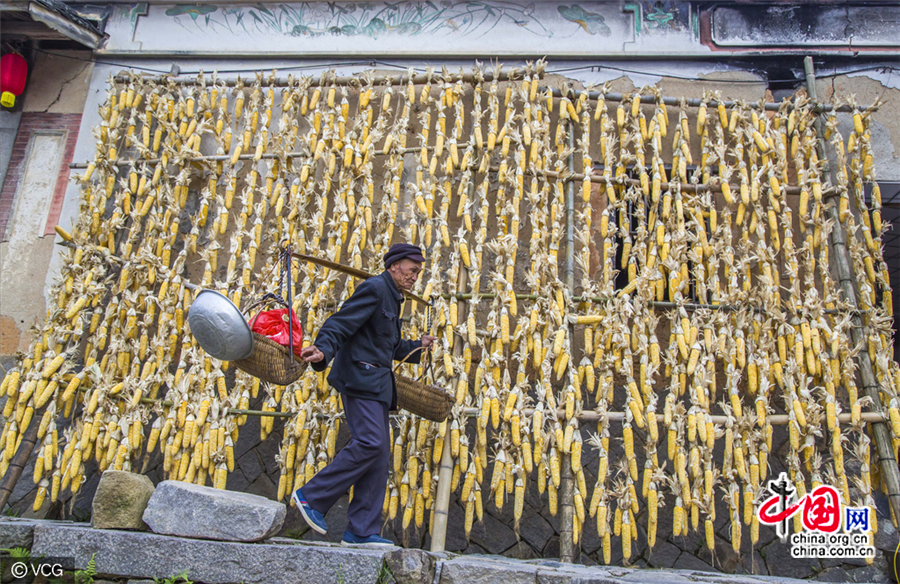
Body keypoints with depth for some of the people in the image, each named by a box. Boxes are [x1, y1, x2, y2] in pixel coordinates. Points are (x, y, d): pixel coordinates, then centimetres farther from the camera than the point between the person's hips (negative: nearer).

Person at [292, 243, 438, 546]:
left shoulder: (392, 297, 23)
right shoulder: (374, 288, -7)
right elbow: (340, 323, -19)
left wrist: (417, 346, 35)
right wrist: (323, 351, -35)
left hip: (377, 384, 10)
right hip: (360, 376, -10)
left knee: (380, 454, 4)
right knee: (370, 442, -18)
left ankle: (361, 531, 6)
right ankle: (312, 496, -4)